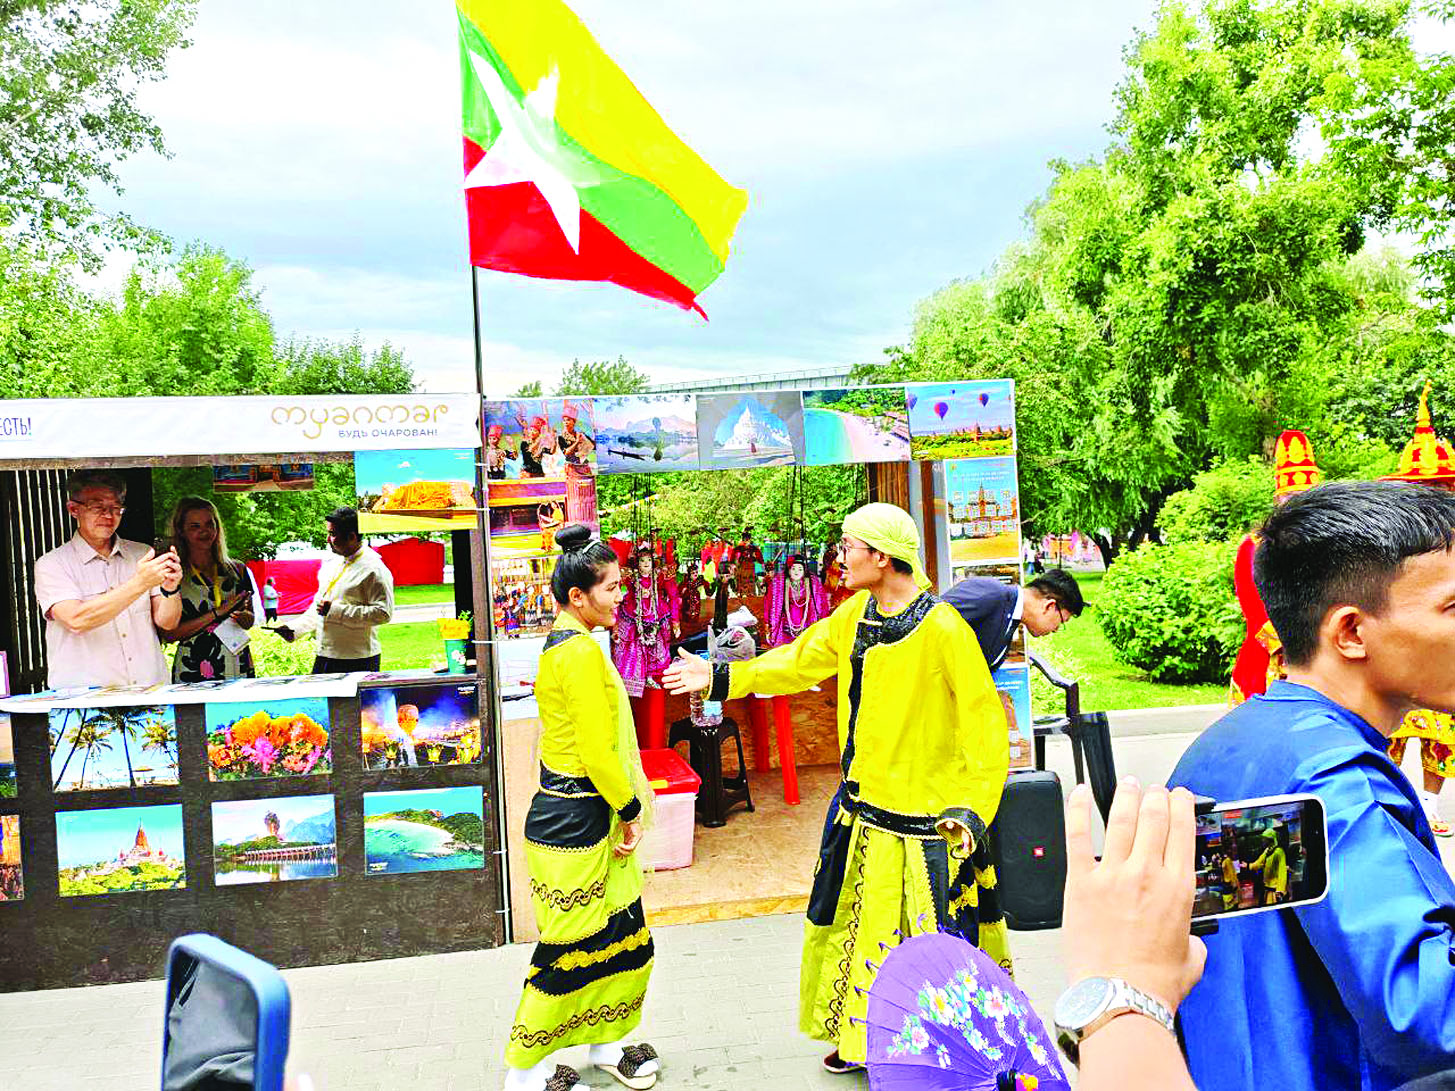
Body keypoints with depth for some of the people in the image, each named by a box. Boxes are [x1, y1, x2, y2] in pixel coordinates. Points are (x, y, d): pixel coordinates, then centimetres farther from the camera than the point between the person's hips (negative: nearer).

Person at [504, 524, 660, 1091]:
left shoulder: (563, 643, 11)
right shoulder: (582, 651, -21)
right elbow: (597, 751, -23)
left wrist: (624, 810, 15)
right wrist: (631, 809, -8)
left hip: (586, 814, 10)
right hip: (575, 819, -10)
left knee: (624, 934, 19)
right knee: (571, 948, 5)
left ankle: (605, 1045, 36)